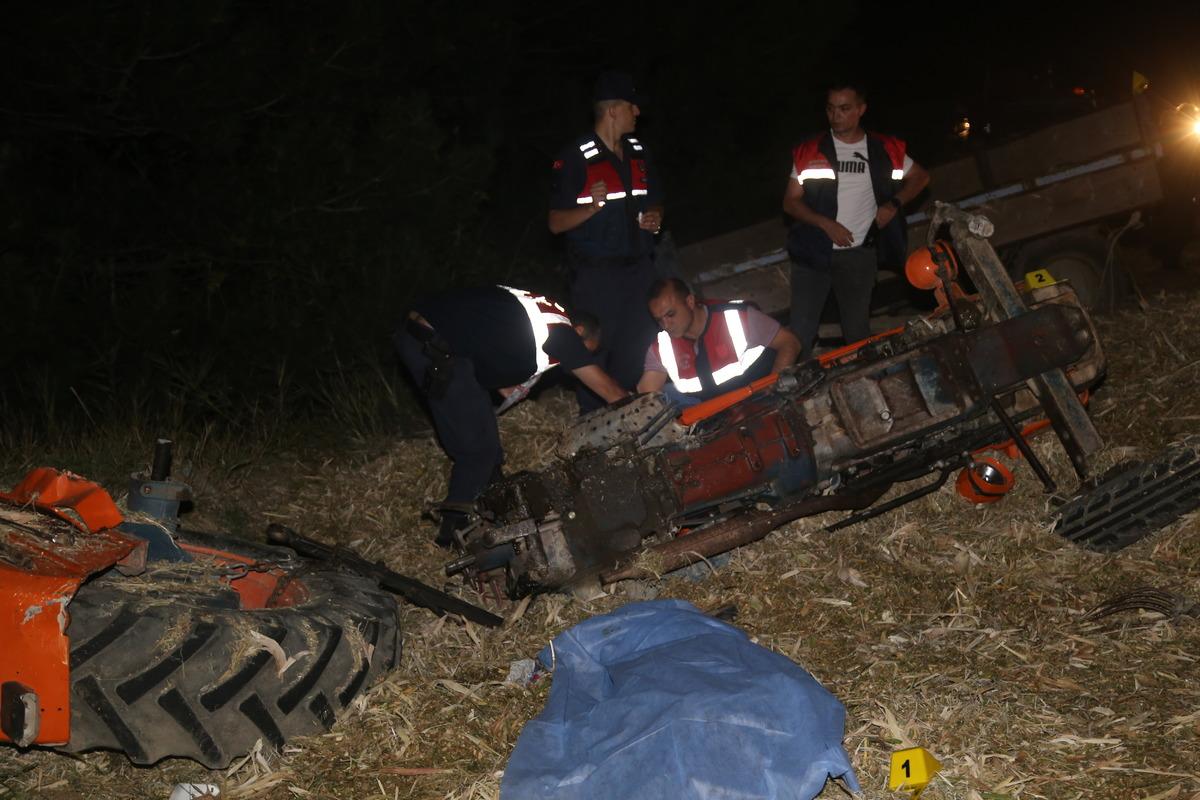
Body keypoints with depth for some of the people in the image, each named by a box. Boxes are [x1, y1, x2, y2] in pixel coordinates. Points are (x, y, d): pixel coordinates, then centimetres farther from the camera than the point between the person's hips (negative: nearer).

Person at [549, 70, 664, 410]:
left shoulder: (638, 152, 11)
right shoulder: (575, 158, -10)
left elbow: (654, 203, 23)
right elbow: (556, 223, -10)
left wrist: (654, 218, 0)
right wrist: (592, 207, -27)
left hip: (638, 268, 7)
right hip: (596, 276, -6)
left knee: (635, 355, 13)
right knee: (596, 355, -2)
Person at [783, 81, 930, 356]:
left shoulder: (883, 150, 4)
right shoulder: (810, 152, 0)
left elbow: (920, 176, 18)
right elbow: (790, 202, -1)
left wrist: (894, 203, 0)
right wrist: (826, 224, -16)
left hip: (859, 253, 1)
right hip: (813, 250, -1)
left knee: (857, 331, 8)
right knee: (801, 330, -3)